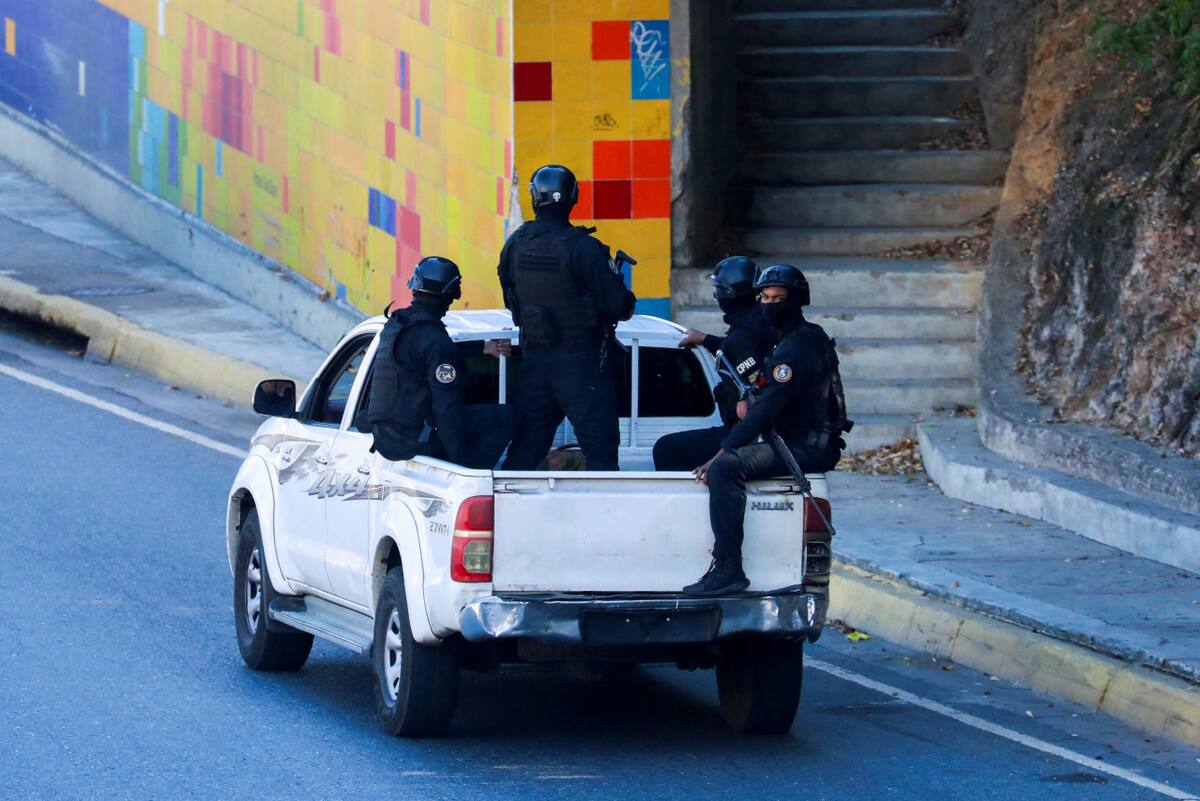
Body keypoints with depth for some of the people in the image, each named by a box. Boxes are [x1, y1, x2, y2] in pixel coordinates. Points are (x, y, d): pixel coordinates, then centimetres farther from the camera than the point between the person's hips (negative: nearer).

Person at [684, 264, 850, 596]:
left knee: (726, 467, -28)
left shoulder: (794, 349, -15)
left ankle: (727, 569, -33)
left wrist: (721, 453, -21)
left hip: (805, 449, -11)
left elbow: (767, 409, -22)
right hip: (815, 443, 11)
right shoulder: (812, 337, 19)